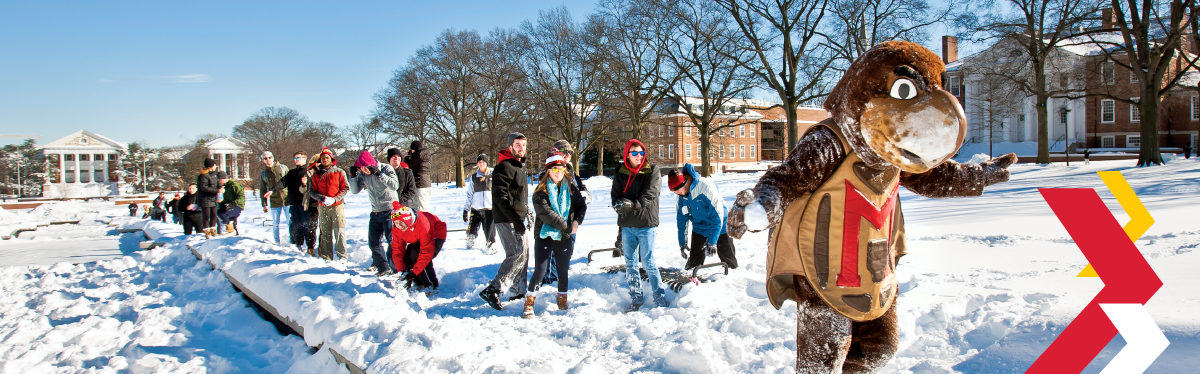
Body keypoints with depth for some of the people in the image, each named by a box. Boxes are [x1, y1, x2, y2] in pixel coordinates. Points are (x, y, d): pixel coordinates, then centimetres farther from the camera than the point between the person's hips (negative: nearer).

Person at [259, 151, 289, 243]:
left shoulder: (283, 168, 2)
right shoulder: (263, 174, 6)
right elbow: (262, 190, 9)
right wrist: (264, 205, 4)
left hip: (286, 199, -1)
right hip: (274, 202, 1)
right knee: (275, 224, 6)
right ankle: (277, 242, 17)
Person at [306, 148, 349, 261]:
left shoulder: (339, 172, 4)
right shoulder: (316, 175, 10)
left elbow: (345, 188, 1)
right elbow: (312, 191, 7)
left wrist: (334, 199, -12)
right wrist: (322, 198, -12)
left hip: (337, 206, -2)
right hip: (322, 208, 3)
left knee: (339, 232, -6)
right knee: (325, 233, 5)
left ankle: (342, 256, -2)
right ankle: (326, 257, 10)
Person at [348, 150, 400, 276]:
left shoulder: (386, 168, -11)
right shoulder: (363, 174, 4)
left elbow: (395, 185, -24)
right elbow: (355, 190, 7)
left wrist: (379, 174, -28)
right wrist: (353, 177, -8)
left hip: (389, 210, -6)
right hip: (375, 212, 6)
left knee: (392, 240, -7)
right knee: (374, 241, 8)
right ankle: (382, 267, 20)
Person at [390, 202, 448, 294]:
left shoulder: (423, 225, -42)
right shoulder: (396, 229, -21)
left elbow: (427, 252, -40)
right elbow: (397, 250, -13)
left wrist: (414, 271, -40)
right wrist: (402, 270, -25)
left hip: (436, 236, -7)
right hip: (417, 239, 7)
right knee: (406, 258, -11)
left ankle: (432, 286, -13)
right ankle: (419, 283, 10)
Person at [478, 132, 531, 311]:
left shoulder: (519, 167, 19)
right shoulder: (504, 167, -13)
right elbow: (500, 197, -21)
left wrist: (526, 212, 24)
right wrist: (515, 219, -26)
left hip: (516, 219, 10)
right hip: (506, 220, -10)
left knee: (523, 254, 12)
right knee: (517, 254, -17)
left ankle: (518, 292, 21)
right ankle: (492, 290, -18)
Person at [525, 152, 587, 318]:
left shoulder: (571, 188, 7)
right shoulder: (541, 190, -6)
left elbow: (582, 205, 15)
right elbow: (545, 212, -16)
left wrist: (577, 221, -4)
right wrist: (565, 226, -16)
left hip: (564, 236, 4)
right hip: (544, 235, -3)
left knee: (563, 270, 12)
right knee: (540, 270, -6)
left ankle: (562, 301, 29)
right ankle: (529, 303, 5)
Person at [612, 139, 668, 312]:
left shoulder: (652, 171, -4)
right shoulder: (620, 173, 6)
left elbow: (649, 197, -13)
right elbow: (615, 195, 3)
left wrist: (632, 205, -27)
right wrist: (619, 204, -20)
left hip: (646, 223, -4)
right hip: (627, 225, 4)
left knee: (648, 263, -3)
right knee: (630, 263, 10)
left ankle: (660, 296, 11)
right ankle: (636, 298, 21)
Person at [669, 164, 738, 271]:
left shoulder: (706, 186, -31)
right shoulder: (681, 195, -11)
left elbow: (718, 215, -28)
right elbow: (681, 219, 2)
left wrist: (712, 242, -29)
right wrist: (682, 243, -1)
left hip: (719, 227, -5)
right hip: (699, 229, 5)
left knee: (729, 262, 1)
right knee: (694, 262, 5)